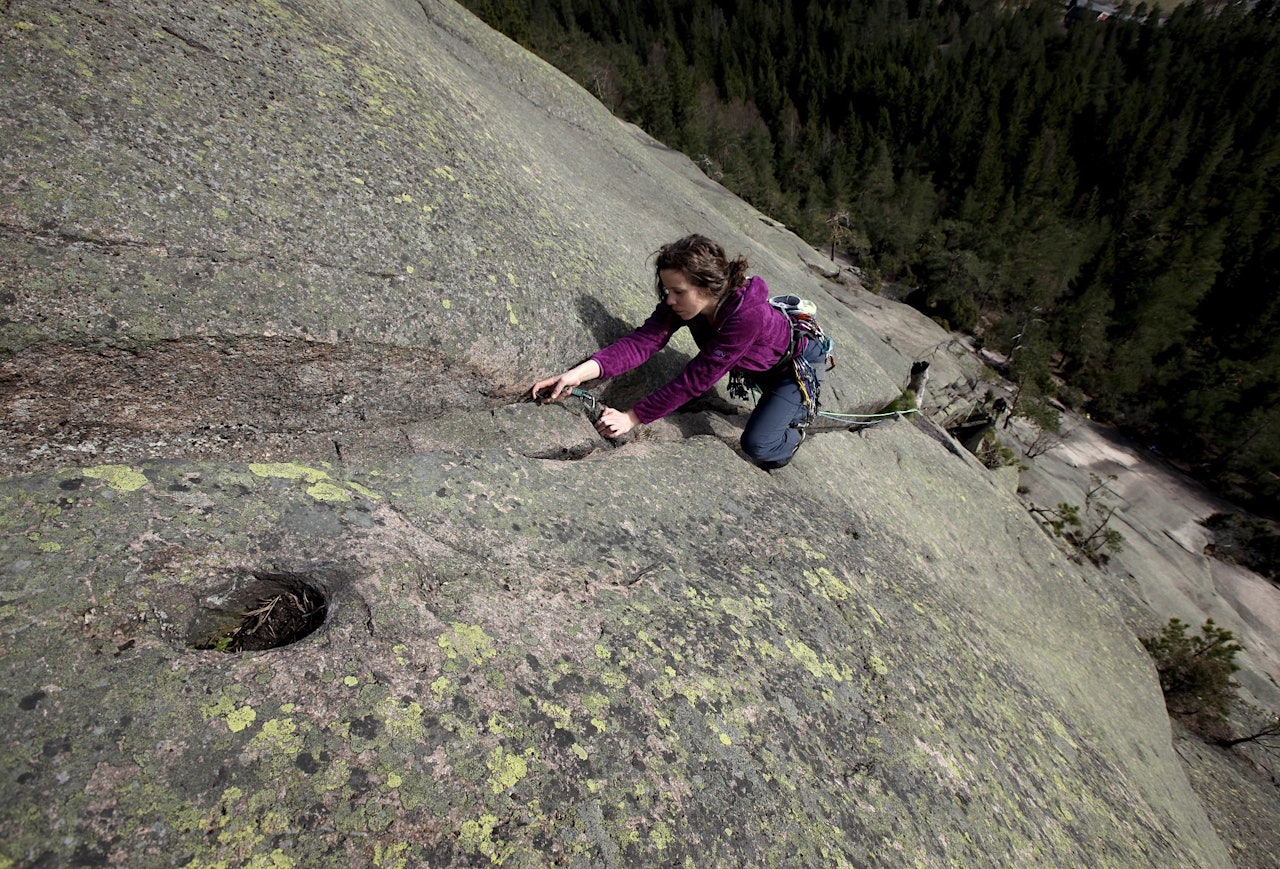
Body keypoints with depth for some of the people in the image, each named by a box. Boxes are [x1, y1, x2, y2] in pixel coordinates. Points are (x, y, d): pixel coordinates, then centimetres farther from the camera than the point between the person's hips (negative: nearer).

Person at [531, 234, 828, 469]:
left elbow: (695, 379, -42)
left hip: (798, 362, -6)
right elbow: (644, 341, -36)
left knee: (757, 446, -11)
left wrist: (632, 417, -40)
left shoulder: (747, 315, -45)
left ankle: (797, 423, 17)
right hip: (760, 367, 6)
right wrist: (579, 373, -50)